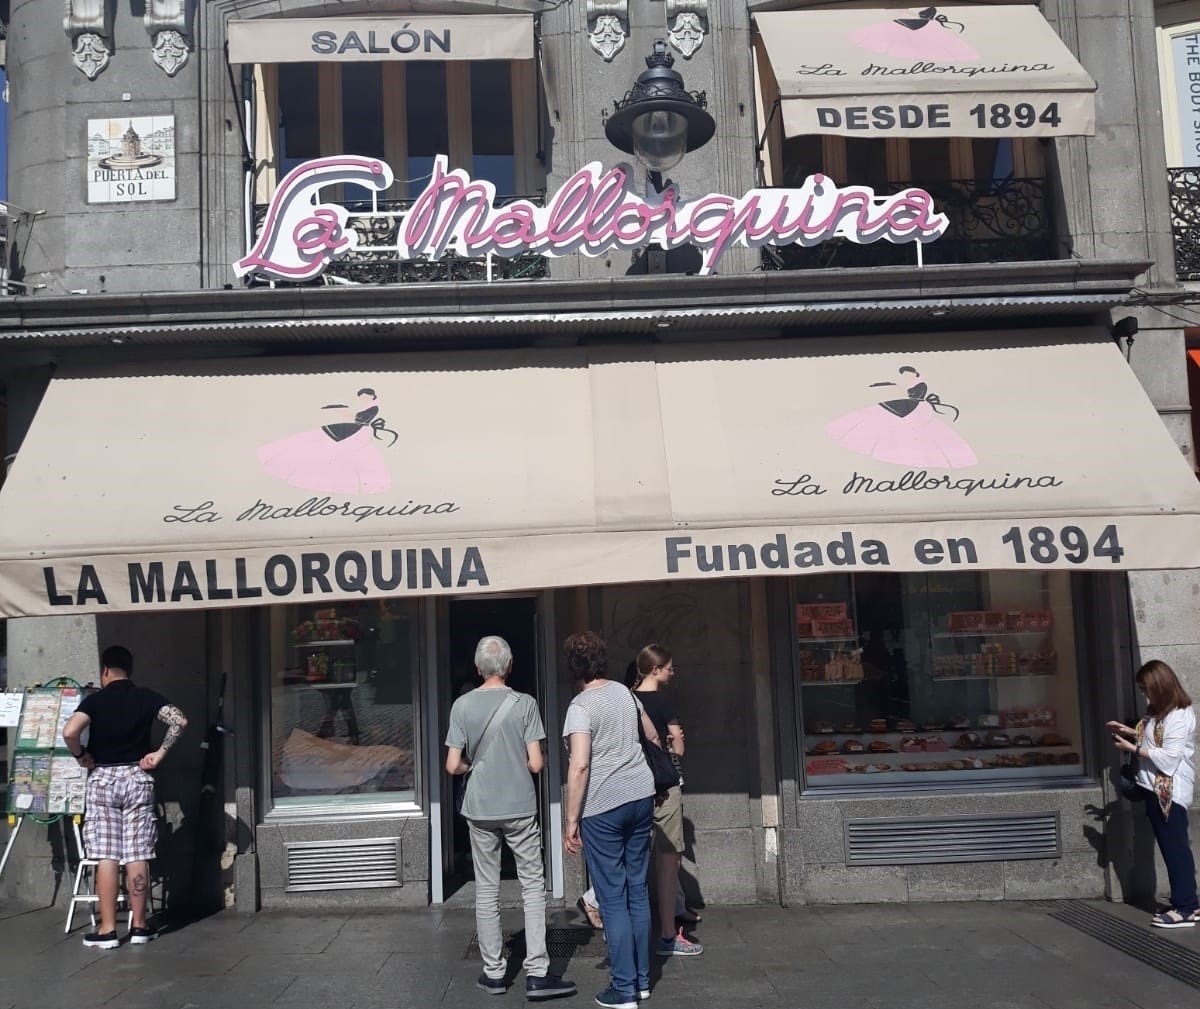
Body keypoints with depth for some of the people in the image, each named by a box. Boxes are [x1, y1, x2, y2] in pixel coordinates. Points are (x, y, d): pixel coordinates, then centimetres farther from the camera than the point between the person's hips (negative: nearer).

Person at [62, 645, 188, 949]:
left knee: (107, 856, 1)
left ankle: (107, 930, 2)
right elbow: (179, 721, -13)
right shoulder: (147, 697, 1)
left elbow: (69, 732, -20)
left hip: (103, 779, -2)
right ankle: (139, 926, 8)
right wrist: (160, 753, -4)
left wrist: (81, 756, -3)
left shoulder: (95, 700, -4)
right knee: (137, 855, 4)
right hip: (137, 777, 2)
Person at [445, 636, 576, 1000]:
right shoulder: (524, 703, -8)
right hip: (520, 809, -2)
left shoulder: (462, 705, -4)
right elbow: (536, 763, -10)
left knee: (486, 891, 10)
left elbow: (453, 766, -5)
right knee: (533, 887, 7)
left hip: (480, 810, 2)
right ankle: (537, 973, 3)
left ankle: (494, 973, 17)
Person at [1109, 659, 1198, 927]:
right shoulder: (1160, 712, 12)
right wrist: (1130, 732, 9)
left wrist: (1133, 748, -18)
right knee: (1171, 848, 12)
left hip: (1171, 792, -10)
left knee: (1176, 848, -6)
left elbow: (1169, 758, -23)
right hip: (1158, 790, 10)